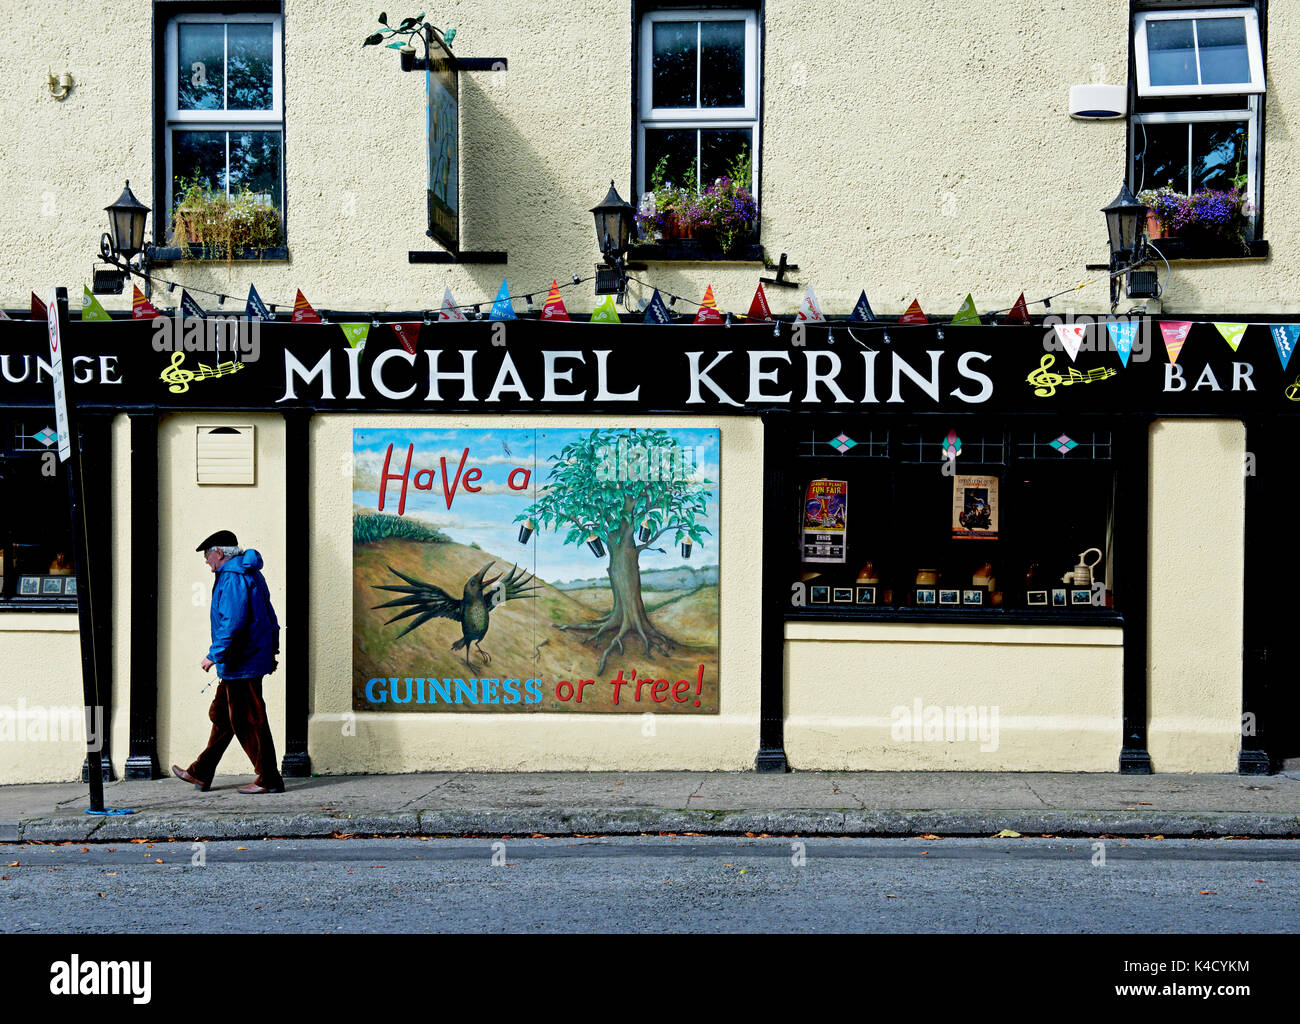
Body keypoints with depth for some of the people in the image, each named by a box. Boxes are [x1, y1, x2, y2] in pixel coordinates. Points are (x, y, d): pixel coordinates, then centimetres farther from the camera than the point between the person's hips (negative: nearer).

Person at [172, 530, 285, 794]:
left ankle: (269, 780, 0)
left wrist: (214, 655, -19)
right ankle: (201, 774, 25)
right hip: (254, 658, 11)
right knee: (222, 716, 17)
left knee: (247, 722, -5)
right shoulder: (251, 575, 16)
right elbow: (268, 616, 21)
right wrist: (272, 649, 24)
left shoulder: (232, 579, -17)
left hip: (240, 664, -11)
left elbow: (232, 623, -25)